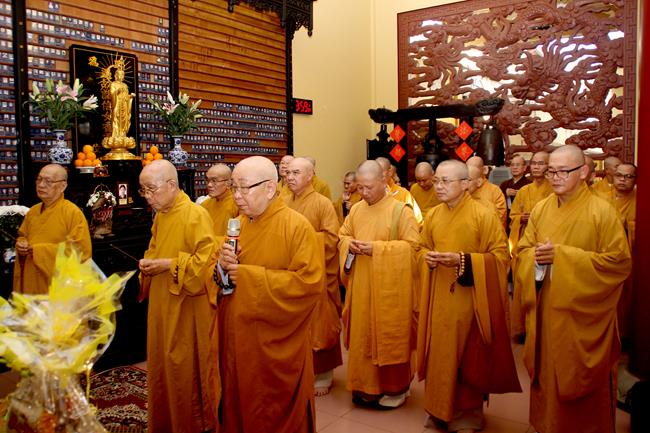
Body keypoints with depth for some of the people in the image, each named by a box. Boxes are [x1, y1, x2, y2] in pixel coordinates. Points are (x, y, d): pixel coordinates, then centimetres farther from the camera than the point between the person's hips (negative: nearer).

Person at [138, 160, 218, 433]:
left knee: (187, 369, 4)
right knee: (161, 365, 16)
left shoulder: (196, 215, -17)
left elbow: (207, 261, -20)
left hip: (188, 308, -8)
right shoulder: (160, 216, 9)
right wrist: (148, 262, 0)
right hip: (162, 305, 8)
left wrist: (170, 265, -20)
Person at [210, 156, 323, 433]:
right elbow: (223, 277, 15)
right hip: (237, 339, 6)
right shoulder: (238, 224, 7)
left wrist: (248, 275, -20)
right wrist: (223, 266, -10)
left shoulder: (296, 226, -15)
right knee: (238, 406, 18)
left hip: (275, 345, -6)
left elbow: (308, 283, -23)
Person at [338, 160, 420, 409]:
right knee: (362, 334, 12)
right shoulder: (356, 209, 7)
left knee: (389, 336, 5)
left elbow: (412, 245, -13)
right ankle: (366, 384, 28)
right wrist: (350, 244, -7)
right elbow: (342, 236, 17)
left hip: (389, 287, -5)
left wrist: (377, 248, -20)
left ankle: (395, 387, 22)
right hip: (360, 286, 5)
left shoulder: (401, 210, -10)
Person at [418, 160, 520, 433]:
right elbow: (423, 248, 17)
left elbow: (500, 256, -11)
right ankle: (440, 408, 29)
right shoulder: (432, 216, 5)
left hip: (469, 299, -5)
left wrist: (462, 260, -22)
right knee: (439, 353, 11)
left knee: (466, 357, 5)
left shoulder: (484, 215, -11)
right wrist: (428, 257, -6)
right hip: (438, 299, 5)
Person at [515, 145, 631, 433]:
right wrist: (537, 257, -16)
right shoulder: (540, 209, 4)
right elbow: (523, 251, 8)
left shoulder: (602, 212, -10)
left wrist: (563, 255, -19)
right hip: (545, 312, 4)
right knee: (546, 374, 15)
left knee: (579, 377, 9)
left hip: (581, 315, -4)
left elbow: (619, 261, -15)